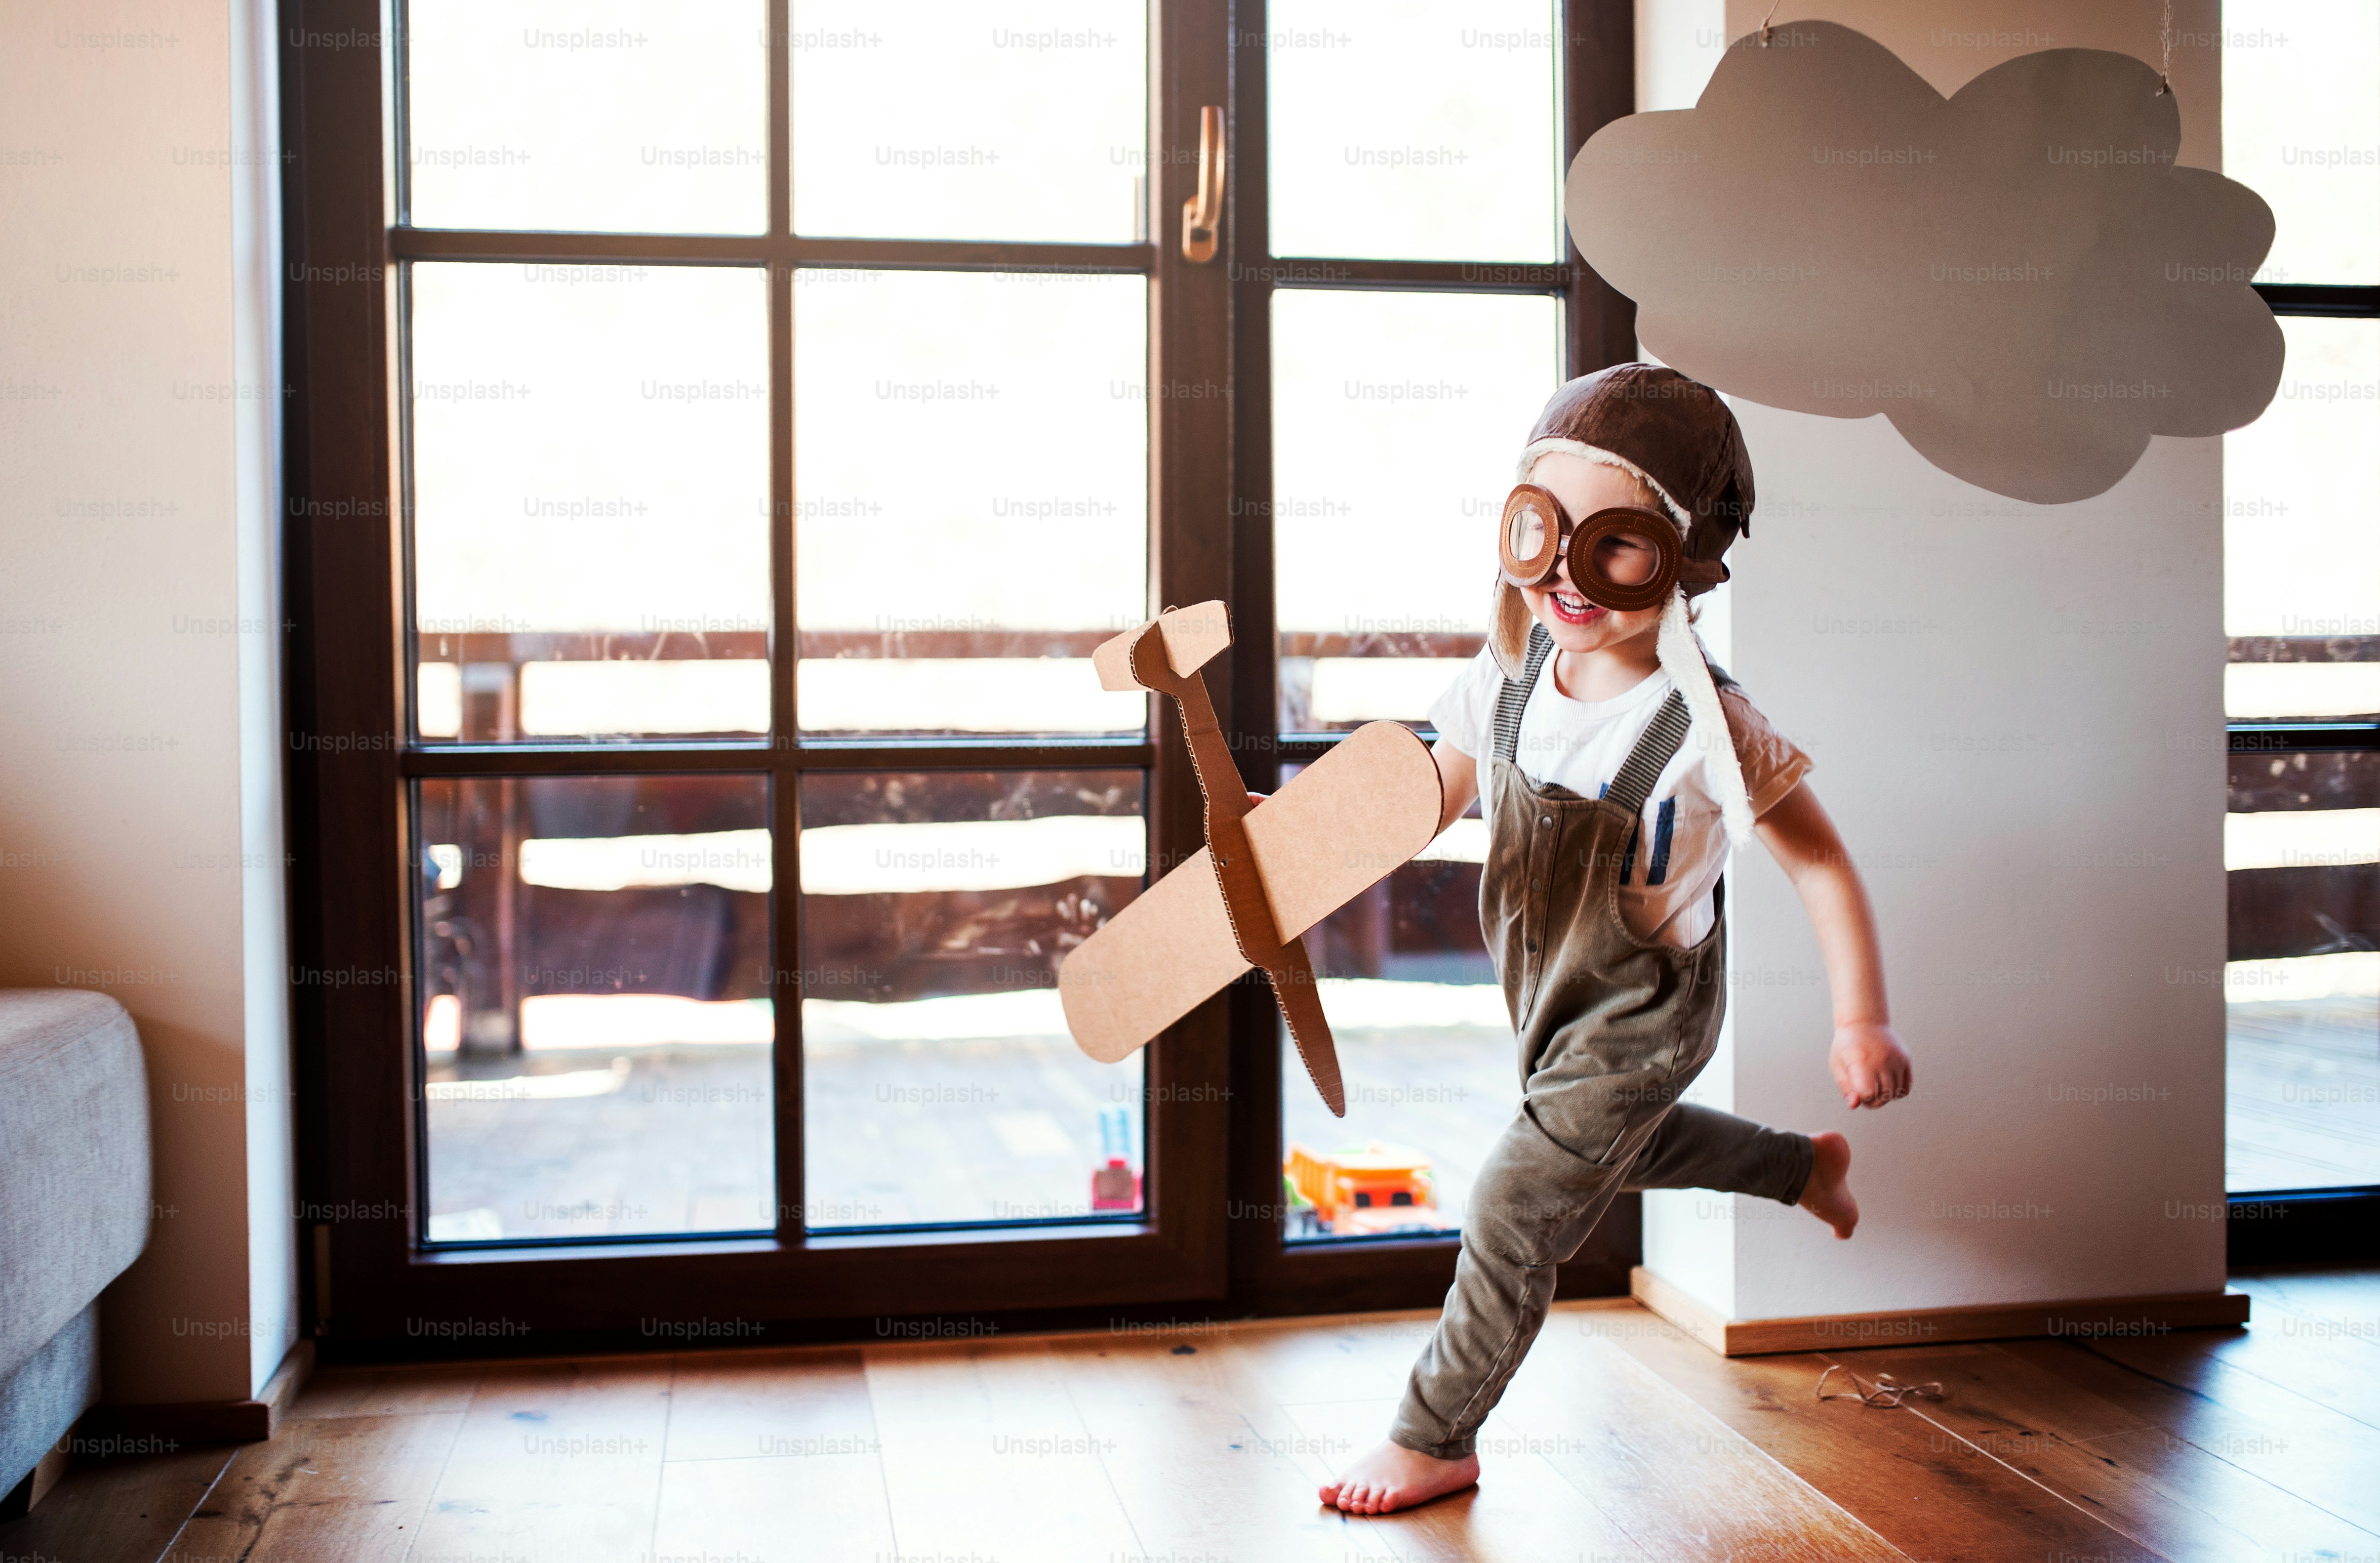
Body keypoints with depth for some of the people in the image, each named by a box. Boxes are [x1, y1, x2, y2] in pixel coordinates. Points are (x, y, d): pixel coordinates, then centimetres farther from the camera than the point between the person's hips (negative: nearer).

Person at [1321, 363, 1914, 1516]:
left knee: (1512, 1219, -3)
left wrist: (1861, 1019, -24)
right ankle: (1804, 1165, 57)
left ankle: (1436, 1439, 18)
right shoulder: (1506, 675, -15)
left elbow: (1818, 863, -22)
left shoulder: (1704, 729, -32)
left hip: (1640, 1018, -7)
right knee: (1622, 1147, 32)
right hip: (1547, 995, 7)